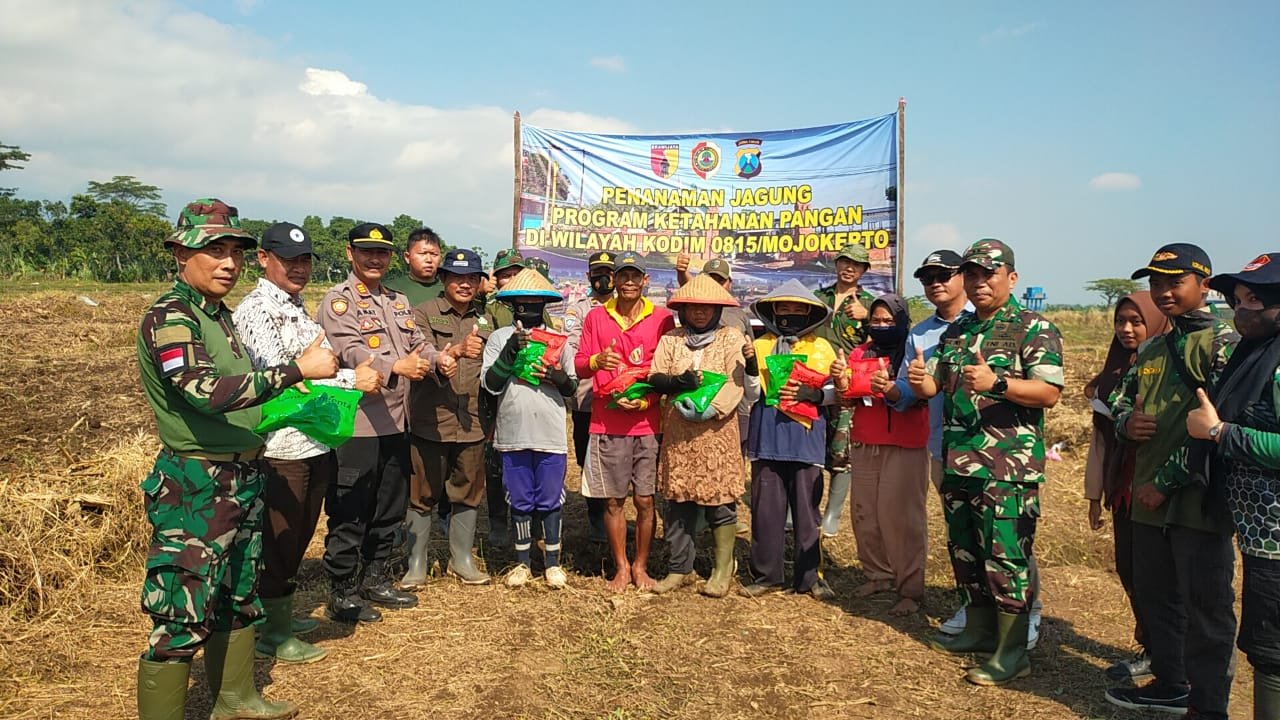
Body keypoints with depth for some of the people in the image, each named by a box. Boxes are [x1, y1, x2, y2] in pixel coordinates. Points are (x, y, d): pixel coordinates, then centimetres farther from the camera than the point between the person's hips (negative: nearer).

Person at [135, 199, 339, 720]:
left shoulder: (219, 314, 11)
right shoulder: (169, 317, -17)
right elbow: (207, 391, -31)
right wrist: (296, 370, -29)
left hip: (241, 479, 10)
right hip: (195, 487, -10)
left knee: (238, 596, 20)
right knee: (182, 614, -4)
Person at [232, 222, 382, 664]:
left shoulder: (299, 308, 16)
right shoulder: (254, 310, -12)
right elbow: (279, 372, -22)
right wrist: (352, 379, -23)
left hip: (316, 441, 9)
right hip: (280, 446, -9)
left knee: (300, 534, 19)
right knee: (277, 538, 3)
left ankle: (282, 613, 36)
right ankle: (271, 633, 18)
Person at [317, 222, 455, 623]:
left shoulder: (398, 302, 18)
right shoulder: (338, 301, -7)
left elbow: (417, 344, 16)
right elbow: (350, 352, -21)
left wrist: (438, 360, -7)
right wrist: (396, 366, -37)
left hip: (395, 423, 8)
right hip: (356, 423, -8)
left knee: (390, 509, 17)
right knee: (350, 514, 0)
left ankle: (373, 580, 32)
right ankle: (341, 593, 13)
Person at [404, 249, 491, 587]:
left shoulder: (484, 320, 15)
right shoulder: (424, 313, -1)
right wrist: (456, 350, -35)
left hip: (471, 423, 5)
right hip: (430, 421, -4)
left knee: (468, 493, 12)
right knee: (423, 494, 4)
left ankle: (462, 559, 26)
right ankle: (416, 563, 17)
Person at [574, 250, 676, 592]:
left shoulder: (662, 319, 3)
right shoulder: (595, 317, 7)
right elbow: (579, 366, 7)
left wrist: (645, 401, -10)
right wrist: (597, 361, -15)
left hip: (648, 425, -1)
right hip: (607, 424, 1)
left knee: (646, 501, 1)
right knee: (613, 500, 5)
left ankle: (641, 566, 18)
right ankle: (621, 567, 20)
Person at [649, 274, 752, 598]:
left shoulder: (731, 337, 3)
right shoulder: (671, 338, 11)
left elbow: (736, 384, -6)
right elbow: (654, 378, 2)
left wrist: (709, 408, -21)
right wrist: (678, 381, -18)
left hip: (717, 431, -2)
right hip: (677, 433, 3)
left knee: (720, 501, -1)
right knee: (678, 501, 7)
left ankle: (723, 571, 11)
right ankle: (680, 569, 18)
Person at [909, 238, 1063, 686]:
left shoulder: (1034, 329, -4)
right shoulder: (955, 332, 16)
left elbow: (1049, 393, -14)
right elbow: (934, 384, 19)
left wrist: (996, 383, -29)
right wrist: (919, 380, -6)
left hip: (1008, 468, -7)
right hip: (958, 462, 7)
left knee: (1005, 556, -4)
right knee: (964, 550, 15)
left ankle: (1011, 653, 6)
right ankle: (978, 631, 30)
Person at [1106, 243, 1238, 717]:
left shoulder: (1222, 342, -10)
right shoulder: (1152, 350, 14)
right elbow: (1121, 399, 23)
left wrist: (1166, 481, -17)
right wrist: (1126, 421, -2)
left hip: (1200, 499, -8)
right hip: (1151, 499, 8)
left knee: (1205, 609, 3)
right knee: (1154, 598, 18)